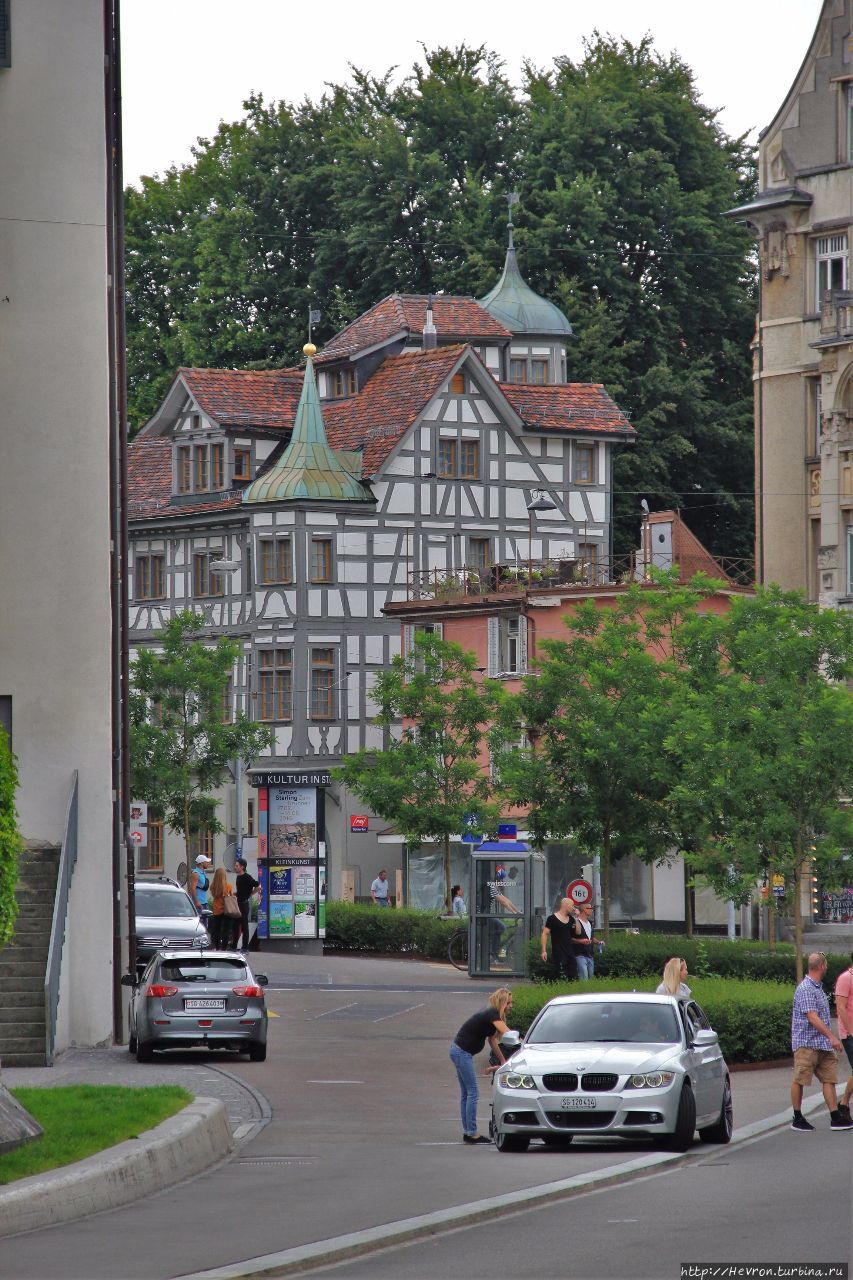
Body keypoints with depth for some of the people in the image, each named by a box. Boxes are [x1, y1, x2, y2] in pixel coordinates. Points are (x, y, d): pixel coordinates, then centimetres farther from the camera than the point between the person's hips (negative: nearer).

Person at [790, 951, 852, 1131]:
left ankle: (836, 1118, 1)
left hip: (822, 1043, 9)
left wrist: (830, 1037, 25)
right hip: (806, 1044, -9)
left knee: (829, 1078, 3)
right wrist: (831, 1037, -24)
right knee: (800, 1080, -1)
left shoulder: (818, 988, 16)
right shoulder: (805, 989, -15)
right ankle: (797, 1119, 6)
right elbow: (812, 1017, -21)